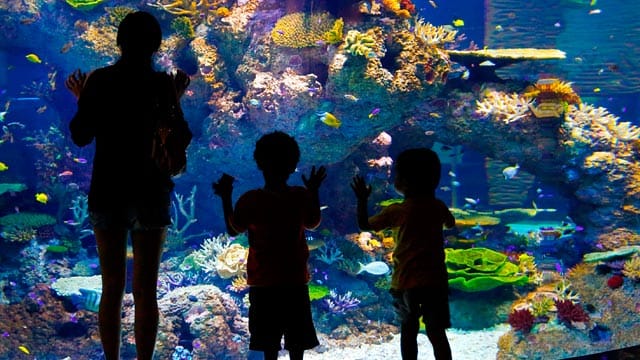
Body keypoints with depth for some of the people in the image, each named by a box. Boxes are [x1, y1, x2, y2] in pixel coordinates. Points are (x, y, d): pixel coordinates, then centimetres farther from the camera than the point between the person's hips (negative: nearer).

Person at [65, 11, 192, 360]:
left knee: (112, 287, 11)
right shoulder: (162, 84, -6)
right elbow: (182, 140, -2)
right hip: (150, 195, -1)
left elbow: (80, 137, 1)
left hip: (107, 193, 1)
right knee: (145, 290, 6)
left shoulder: (99, 81, -3)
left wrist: (82, 100, 16)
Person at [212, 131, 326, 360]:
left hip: (263, 282, -2)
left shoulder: (250, 200, -13)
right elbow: (313, 224, 12)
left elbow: (233, 230, 2)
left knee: (269, 340, 5)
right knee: (297, 339, 11)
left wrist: (225, 198, 10)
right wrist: (314, 192, 20)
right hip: (296, 280, 2)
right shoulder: (302, 197, -7)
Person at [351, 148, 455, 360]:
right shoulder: (438, 207, 0)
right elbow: (451, 224, 23)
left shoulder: (397, 211, -9)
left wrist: (362, 199, 9)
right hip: (435, 280, 2)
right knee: (437, 334, 3)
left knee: (408, 331, 12)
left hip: (405, 282, -2)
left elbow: (365, 224, -2)